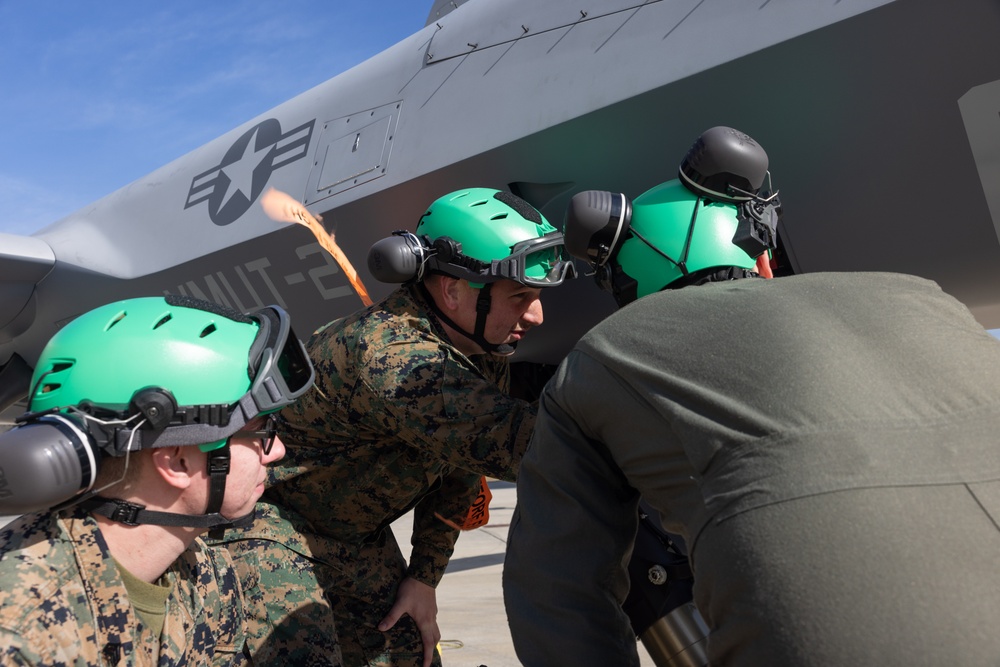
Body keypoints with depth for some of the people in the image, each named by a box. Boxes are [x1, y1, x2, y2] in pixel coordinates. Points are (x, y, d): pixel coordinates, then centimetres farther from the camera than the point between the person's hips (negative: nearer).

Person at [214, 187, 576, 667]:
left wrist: (425, 577, 1)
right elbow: (518, 443, -47)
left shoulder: (483, 351, -8)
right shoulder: (390, 356, -37)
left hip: (352, 534, 8)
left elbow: (458, 469, 2)